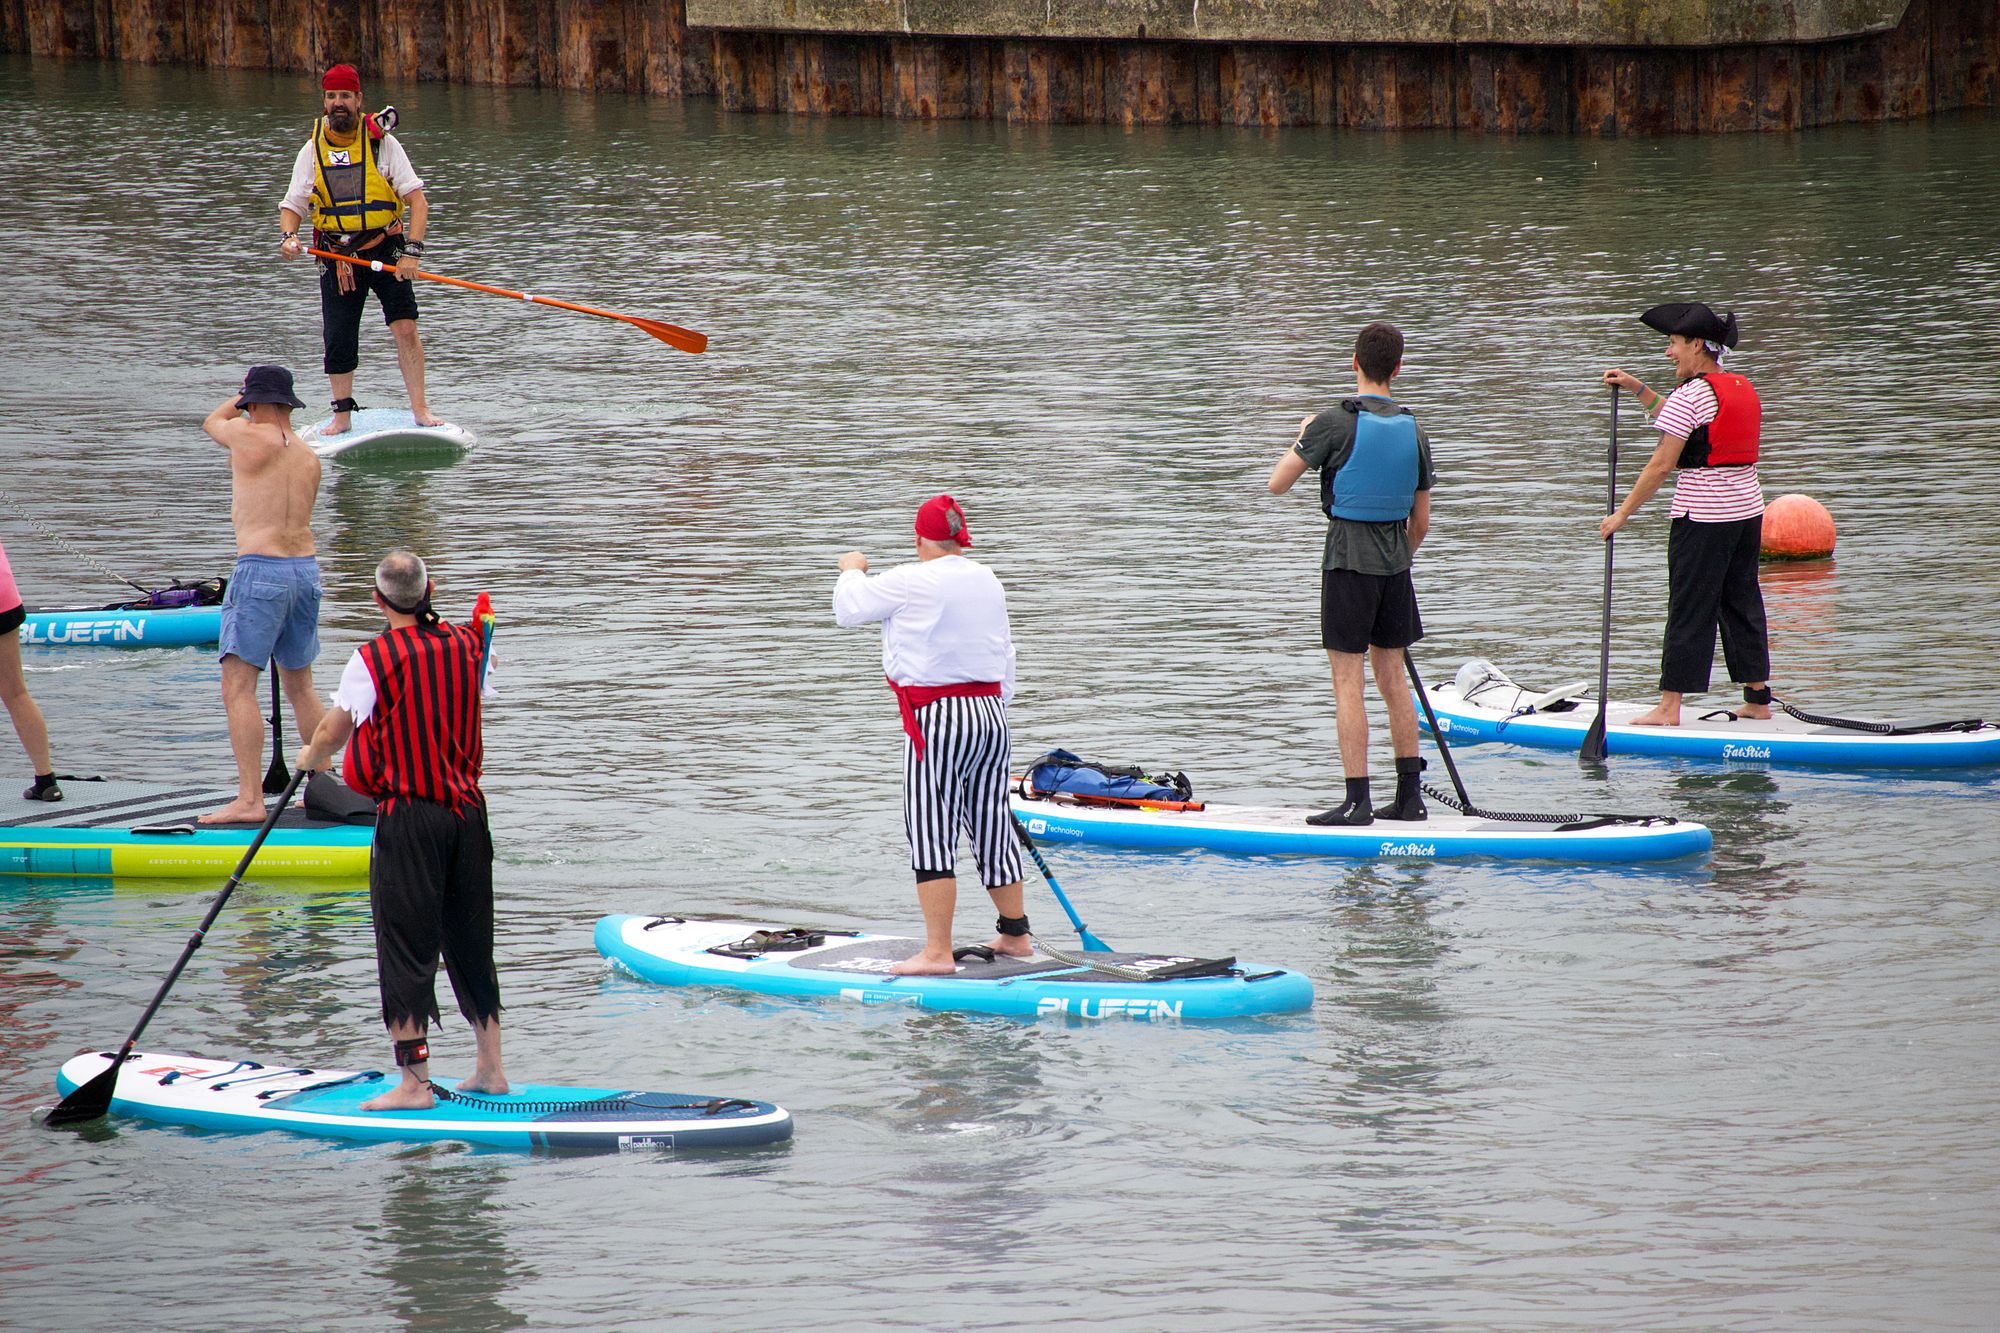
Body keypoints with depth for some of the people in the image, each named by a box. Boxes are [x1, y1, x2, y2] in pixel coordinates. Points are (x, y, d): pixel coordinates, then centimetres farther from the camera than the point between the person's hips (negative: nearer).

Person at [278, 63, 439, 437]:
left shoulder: (382, 142, -4)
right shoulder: (312, 150, 4)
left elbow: (417, 200, -6)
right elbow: (292, 206, 9)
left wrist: (412, 251, -18)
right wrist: (288, 236, -14)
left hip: (385, 249, -2)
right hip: (337, 255, 2)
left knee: (405, 327, -15)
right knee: (337, 341, 1)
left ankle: (419, 409, -7)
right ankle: (342, 416, 16)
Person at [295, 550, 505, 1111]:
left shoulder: (373, 659, -12)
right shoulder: (468, 646, 2)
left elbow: (333, 732, -4)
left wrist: (311, 757, 19)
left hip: (408, 817, -5)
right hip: (469, 811, 5)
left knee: (406, 948, -1)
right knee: (470, 942, 16)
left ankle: (415, 1083, -3)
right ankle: (490, 1069, 22)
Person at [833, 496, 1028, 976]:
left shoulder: (912, 582, -10)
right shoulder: (988, 583, 11)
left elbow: (849, 609, 1)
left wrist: (852, 571, 21)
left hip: (937, 720, -7)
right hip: (990, 712, 7)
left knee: (931, 833, -5)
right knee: (992, 827, 17)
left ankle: (938, 952, -9)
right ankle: (1015, 934, 28)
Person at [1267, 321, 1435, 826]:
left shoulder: (1335, 423, -13)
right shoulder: (1413, 431, 4)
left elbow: (1277, 484, -6)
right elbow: (1421, 522, 10)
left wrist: (1303, 437, 10)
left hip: (1349, 561, -5)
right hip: (1394, 562, 6)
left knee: (1348, 681, -3)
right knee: (1392, 675, 14)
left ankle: (1357, 800, -5)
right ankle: (1409, 795, 17)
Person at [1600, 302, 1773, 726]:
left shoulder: (1689, 396, -14)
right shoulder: (1744, 390, 12)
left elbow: (1662, 464, -15)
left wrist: (1623, 513, -9)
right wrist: (1638, 390, 23)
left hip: (1702, 516, -8)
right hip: (1748, 510, 8)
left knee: (1688, 610, -4)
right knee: (1742, 603, 14)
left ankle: (1669, 707, -3)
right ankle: (1757, 698, 16)